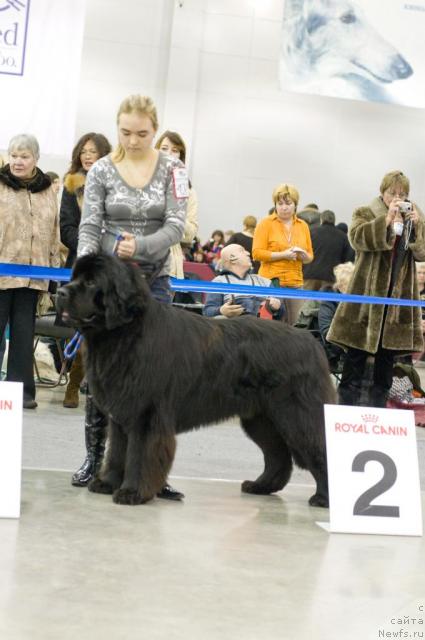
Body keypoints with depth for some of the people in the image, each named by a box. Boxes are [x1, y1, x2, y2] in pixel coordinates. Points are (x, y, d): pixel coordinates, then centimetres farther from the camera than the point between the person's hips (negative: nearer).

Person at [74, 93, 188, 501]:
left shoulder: (172, 170, 0)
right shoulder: (102, 170, 0)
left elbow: (175, 226, -9)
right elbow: (89, 227, -5)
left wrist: (139, 245, -26)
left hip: (153, 280, 0)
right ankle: (94, 456, 16)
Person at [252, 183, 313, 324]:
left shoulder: (303, 225, 15)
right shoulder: (266, 223, 2)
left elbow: (310, 257, 21)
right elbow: (257, 253, -7)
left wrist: (303, 255, -3)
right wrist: (283, 255, -15)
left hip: (295, 282, 4)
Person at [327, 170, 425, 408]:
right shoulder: (366, 214, 3)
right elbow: (357, 237, -17)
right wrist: (387, 220, -23)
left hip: (400, 294, 4)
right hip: (368, 292, -4)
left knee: (388, 354, 7)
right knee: (358, 351, -3)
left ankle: (378, 407, 14)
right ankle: (348, 404, 1)